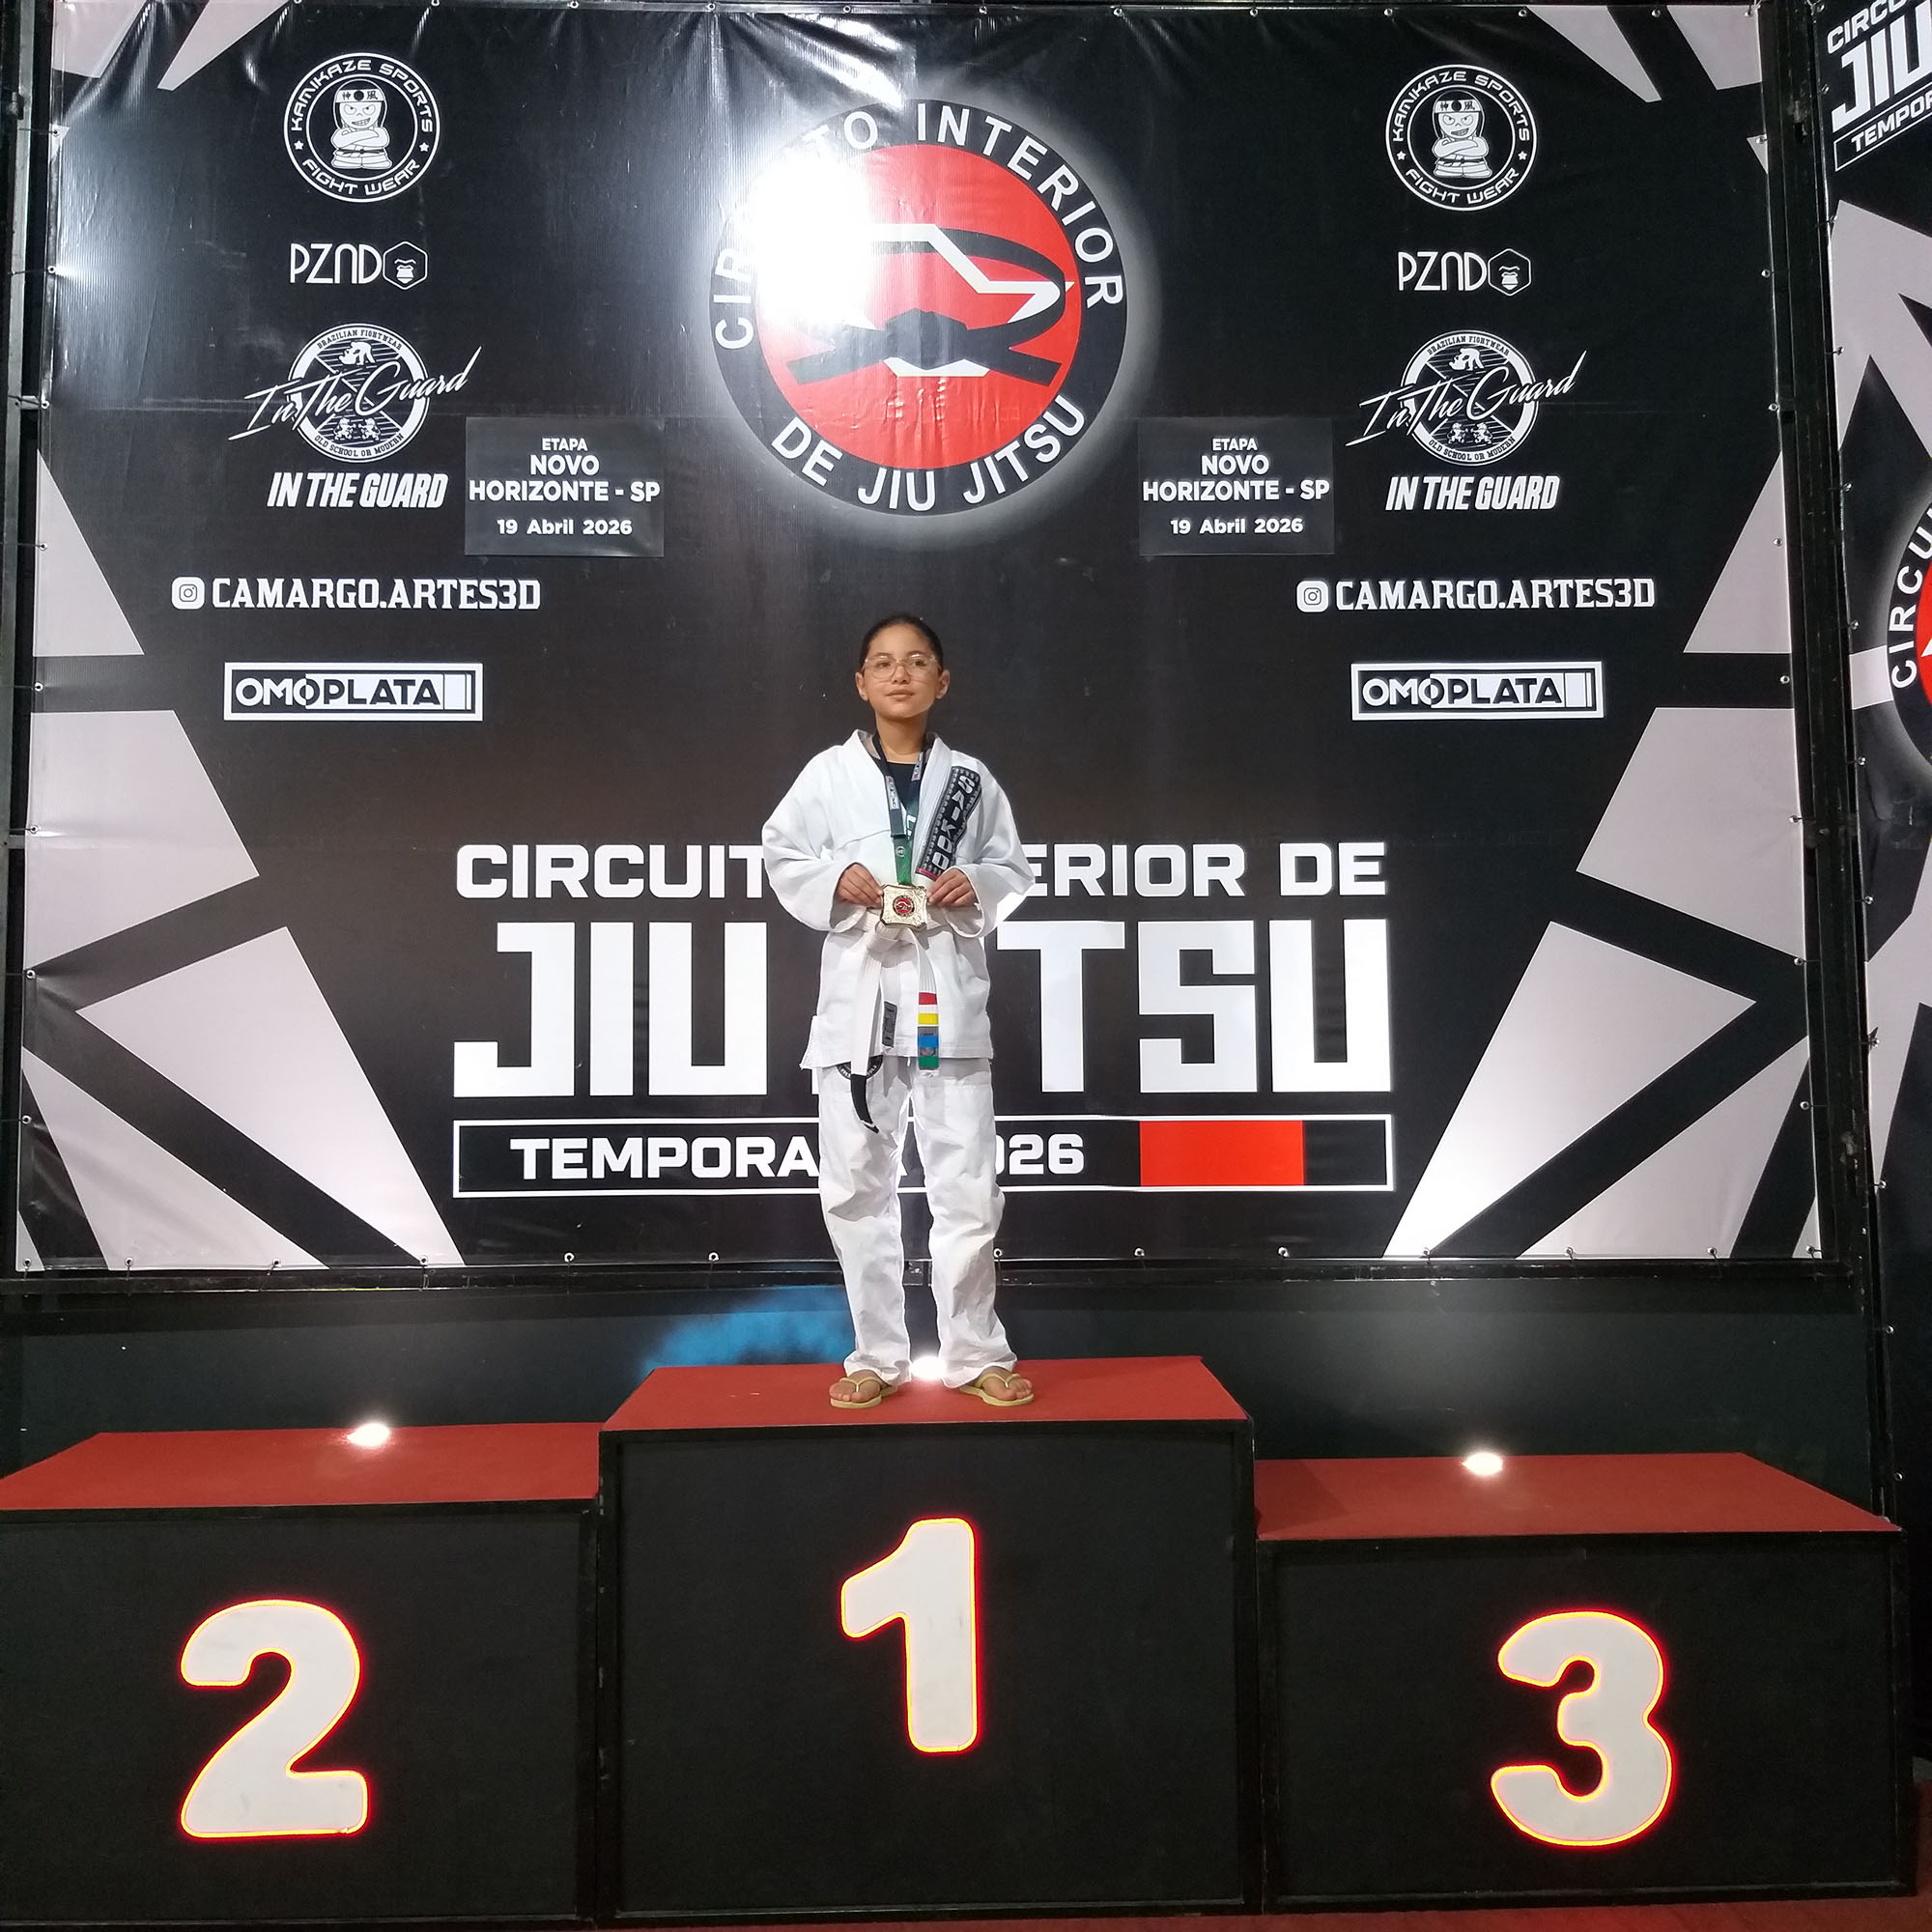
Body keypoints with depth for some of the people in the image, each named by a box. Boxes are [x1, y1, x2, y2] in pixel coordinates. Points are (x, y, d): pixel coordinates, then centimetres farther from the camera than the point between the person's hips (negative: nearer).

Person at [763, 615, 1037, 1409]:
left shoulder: (971, 779, 5)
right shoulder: (829, 773, 3)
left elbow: (1014, 869, 12)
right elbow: (782, 856, 7)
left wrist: (976, 886, -9)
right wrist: (836, 880, -11)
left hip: (947, 994, 0)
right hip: (858, 992, 0)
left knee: (966, 1186, 1)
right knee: (856, 1186, 5)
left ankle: (975, 1354, 17)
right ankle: (878, 1355, 20)